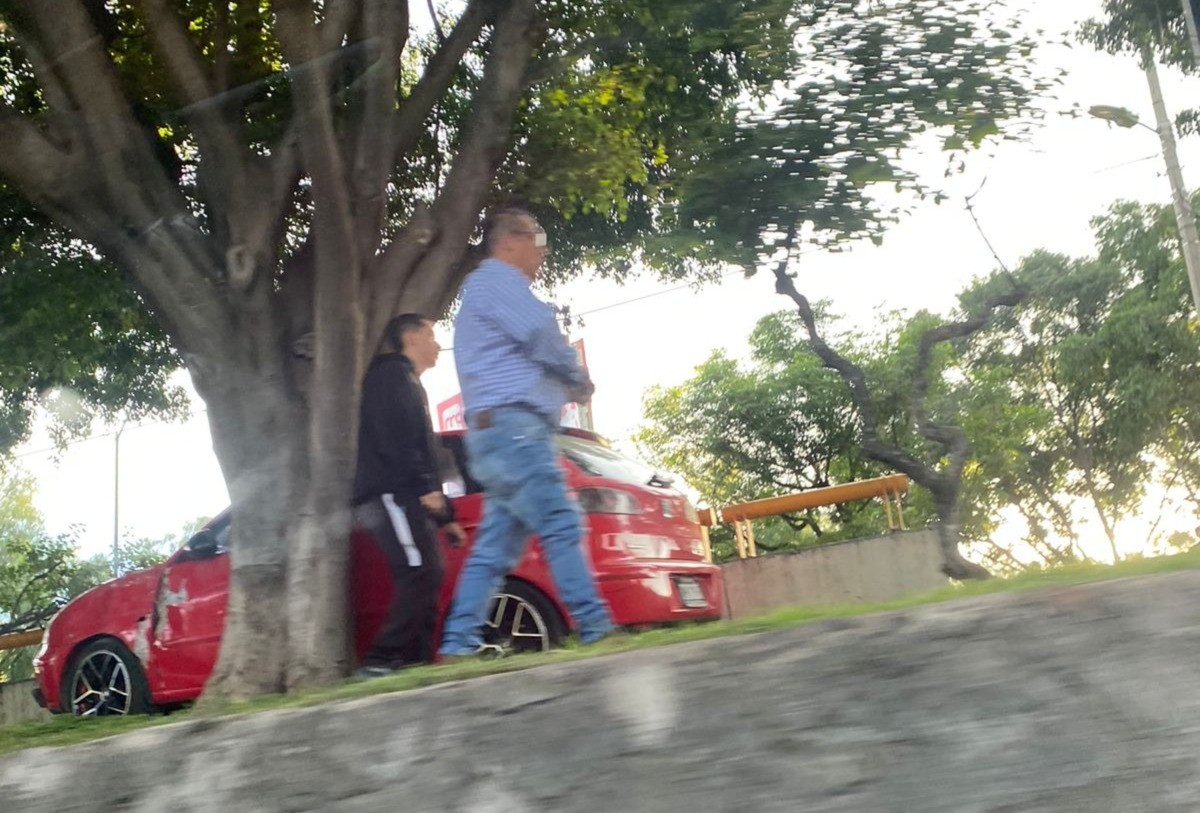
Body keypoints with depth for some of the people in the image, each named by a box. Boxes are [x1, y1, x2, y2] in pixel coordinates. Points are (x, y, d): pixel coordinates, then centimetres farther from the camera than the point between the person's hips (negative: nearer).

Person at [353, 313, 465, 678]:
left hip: (405, 497, 10)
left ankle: (417, 661, 0)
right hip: (391, 494, -10)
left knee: (423, 579, 3)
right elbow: (392, 437, -15)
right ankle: (382, 660, -21)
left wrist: (446, 516, 24)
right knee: (420, 575, -19)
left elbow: (424, 452, 28)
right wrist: (425, 487, -21)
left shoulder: (410, 384, 30)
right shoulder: (391, 373, 1)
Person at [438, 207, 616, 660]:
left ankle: (459, 642, 4)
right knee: (561, 527, -13)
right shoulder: (496, 279, -2)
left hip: (500, 434, 10)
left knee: (496, 546, 6)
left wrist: (565, 385, 13)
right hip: (512, 423, -10)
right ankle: (596, 629, -15)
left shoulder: (492, 286, 31)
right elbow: (539, 330, -16)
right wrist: (579, 378, 0)